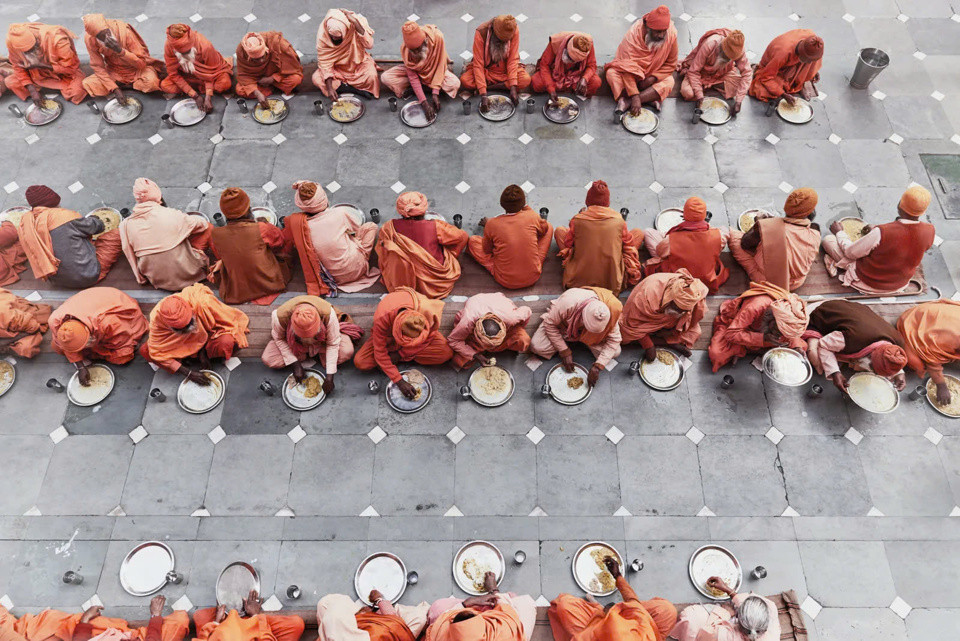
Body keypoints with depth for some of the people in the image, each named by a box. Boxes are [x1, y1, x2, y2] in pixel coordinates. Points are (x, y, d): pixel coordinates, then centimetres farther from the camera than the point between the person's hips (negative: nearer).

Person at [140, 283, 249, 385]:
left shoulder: (203, 302, -36)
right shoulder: (157, 318, -29)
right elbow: (157, 353, -22)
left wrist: (203, 351, -20)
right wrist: (188, 372, -27)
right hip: (179, 343, 1)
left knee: (226, 342, -34)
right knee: (144, 351, -20)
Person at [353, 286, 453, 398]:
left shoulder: (428, 313, -39)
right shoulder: (382, 318, -41)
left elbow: (427, 338, -18)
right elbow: (380, 353, -29)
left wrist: (400, 354, -22)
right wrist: (399, 381, -34)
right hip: (389, 335, -1)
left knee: (447, 353, -25)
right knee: (360, 363, -22)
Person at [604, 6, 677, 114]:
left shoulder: (672, 34, -21)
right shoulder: (633, 34, -30)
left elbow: (670, 64, -9)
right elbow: (628, 69, -36)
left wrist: (653, 78, -25)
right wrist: (635, 97, -44)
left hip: (653, 75, 2)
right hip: (632, 72, -2)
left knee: (669, 81, -28)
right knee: (611, 73, -30)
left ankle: (627, 101, -33)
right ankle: (649, 98, -32)